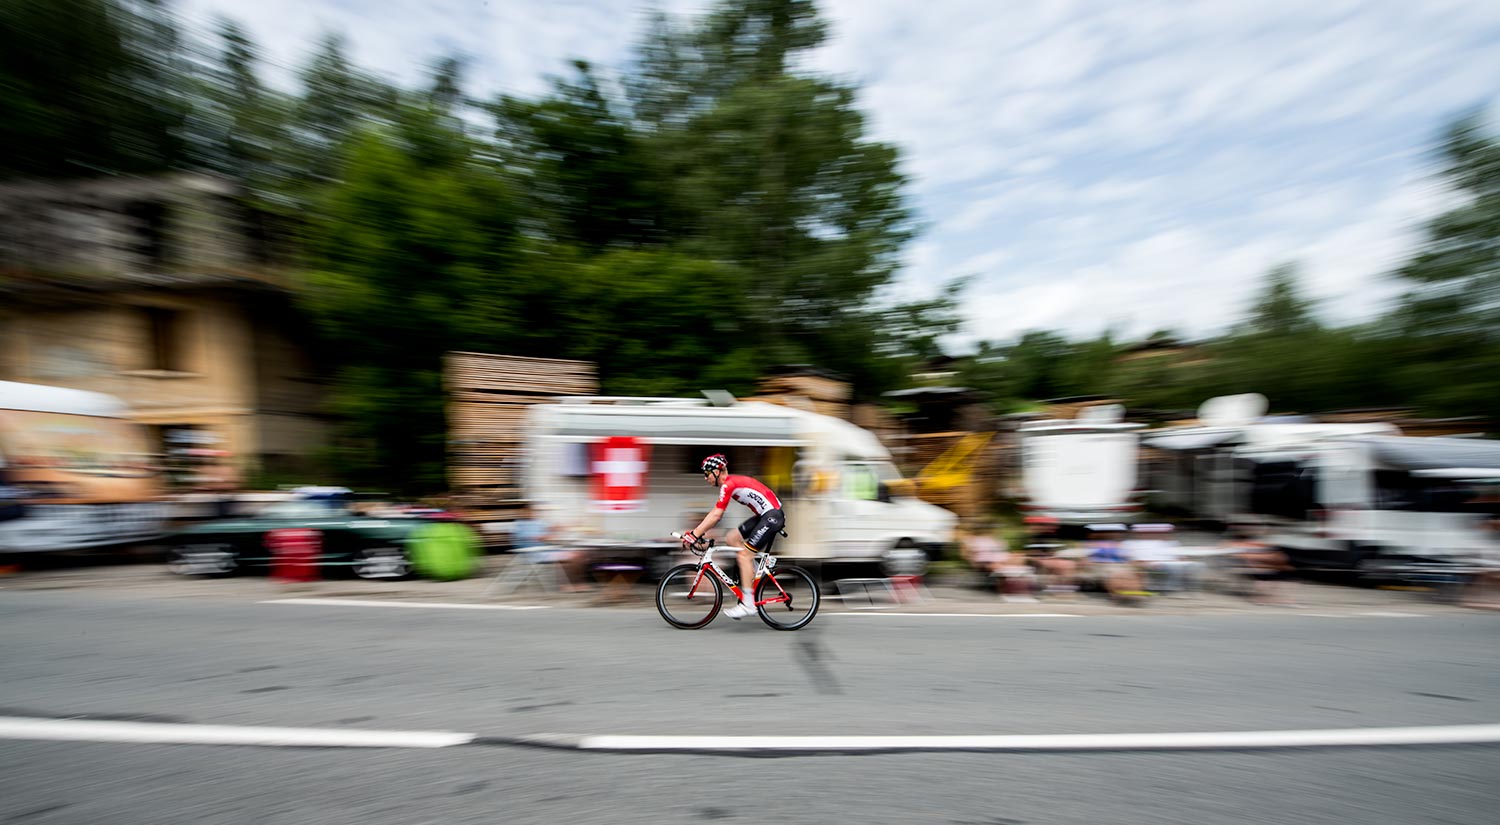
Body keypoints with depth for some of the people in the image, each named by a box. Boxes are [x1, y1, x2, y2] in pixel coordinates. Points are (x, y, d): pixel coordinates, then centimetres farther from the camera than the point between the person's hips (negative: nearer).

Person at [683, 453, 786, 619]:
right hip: (764, 515, 10)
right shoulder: (729, 484, 15)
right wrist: (695, 531, 12)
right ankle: (755, 573, 17)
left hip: (773, 515, -10)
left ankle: (748, 604, -6)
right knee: (732, 538, 10)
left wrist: (694, 534, -16)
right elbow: (714, 513, 16)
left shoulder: (728, 484, -15)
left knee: (744, 554, -10)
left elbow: (716, 515, -20)